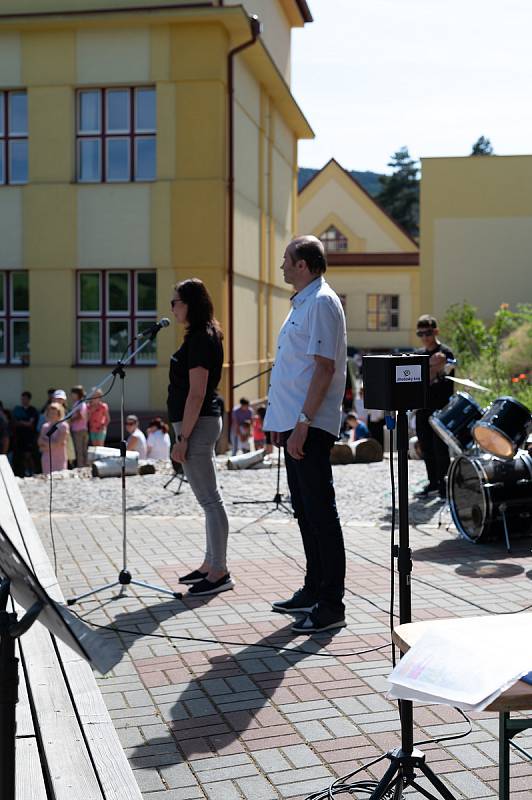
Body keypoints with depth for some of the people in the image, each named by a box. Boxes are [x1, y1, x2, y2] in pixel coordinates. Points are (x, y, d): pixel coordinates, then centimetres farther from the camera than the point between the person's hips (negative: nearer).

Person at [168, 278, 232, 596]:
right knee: (209, 498, 14)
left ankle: (219, 572, -1)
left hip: (198, 424, -11)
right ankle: (211, 564, 23)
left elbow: (196, 394, -20)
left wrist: (182, 437, -19)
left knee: (210, 499, -6)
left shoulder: (200, 339, -15)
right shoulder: (204, 336, 15)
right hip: (205, 422, 11)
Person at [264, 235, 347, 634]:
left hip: (311, 427, -11)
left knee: (320, 514, -6)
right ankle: (314, 590, 27)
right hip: (295, 424, 11)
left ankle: (331, 605, 0)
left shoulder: (322, 303, -13)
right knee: (305, 511, 16)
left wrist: (302, 423, -24)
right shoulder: (303, 303, 18)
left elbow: (324, 368, -20)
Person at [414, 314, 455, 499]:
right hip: (422, 407, 6)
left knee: (440, 447, -5)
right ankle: (433, 481, 20)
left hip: (439, 408, -6)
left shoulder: (445, 353, -5)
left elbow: (448, 383, -11)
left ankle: (444, 483, 2)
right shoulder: (418, 354, 13)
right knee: (426, 447, 10)